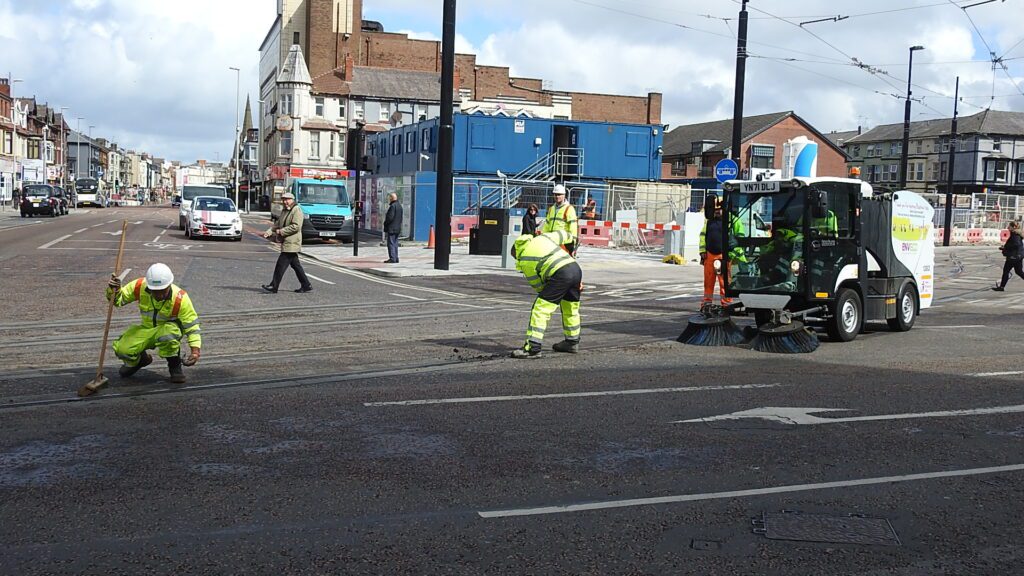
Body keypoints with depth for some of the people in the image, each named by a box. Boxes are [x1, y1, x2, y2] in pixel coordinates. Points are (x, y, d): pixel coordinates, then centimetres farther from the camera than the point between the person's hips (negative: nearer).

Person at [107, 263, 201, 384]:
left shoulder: (180, 298, -25)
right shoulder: (140, 287, -18)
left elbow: (192, 325, -19)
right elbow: (119, 299, -5)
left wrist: (195, 350, -30)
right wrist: (113, 290, -30)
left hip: (170, 328, -3)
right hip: (146, 329, 3)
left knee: (167, 335, -40)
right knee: (122, 349, -20)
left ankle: (174, 365, -9)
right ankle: (140, 360, 18)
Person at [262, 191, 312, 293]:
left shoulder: (297, 210, -11)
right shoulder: (284, 211, 18)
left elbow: (296, 226, -21)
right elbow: (278, 225, 19)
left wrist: (281, 231, -18)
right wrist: (269, 232, 2)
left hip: (291, 243, -10)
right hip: (286, 242, 10)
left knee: (281, 264, -8)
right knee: (295, 265, 12)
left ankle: (274, 287, -5)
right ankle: (306, 285, 17)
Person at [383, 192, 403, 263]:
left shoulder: (393, 206, -17)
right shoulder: (399, 206, 14)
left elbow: (390, 217, -21)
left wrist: (385, 223, -7)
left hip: (391, 228, -10)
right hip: (398, 228, 10)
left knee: (391, 243, -7)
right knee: (395, 243, 14)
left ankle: (392, 258, -10)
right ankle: (395, 258, 16)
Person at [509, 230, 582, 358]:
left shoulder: (524, 261, 9)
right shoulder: (542, 238, 23)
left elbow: (537, 284, 13)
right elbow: (561, 234, 38)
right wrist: (567, 236, 62)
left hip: (560, 274, -7)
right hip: (576, 268, 7)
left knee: (540, 309, -3)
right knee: (571, 309, 23)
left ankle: (533, 347, -9)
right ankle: (572, 342, 38)